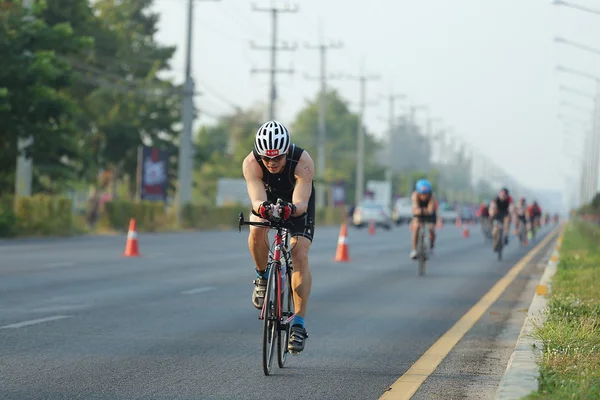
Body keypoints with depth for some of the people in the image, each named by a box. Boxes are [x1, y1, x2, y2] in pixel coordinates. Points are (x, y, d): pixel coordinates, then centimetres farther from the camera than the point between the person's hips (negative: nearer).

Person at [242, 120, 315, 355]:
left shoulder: (302, 161, -36)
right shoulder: (251, 163, -32)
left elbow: (301, 203, -43)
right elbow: (257, 198, -42)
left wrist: (292, 209, -65)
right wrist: (262, 207, -65)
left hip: (298, 202, -1)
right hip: (268, 198, 1)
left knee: (300, 256, -17)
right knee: (256, 233, -30)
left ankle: (299, 322, -14)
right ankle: (263, 276, 0)